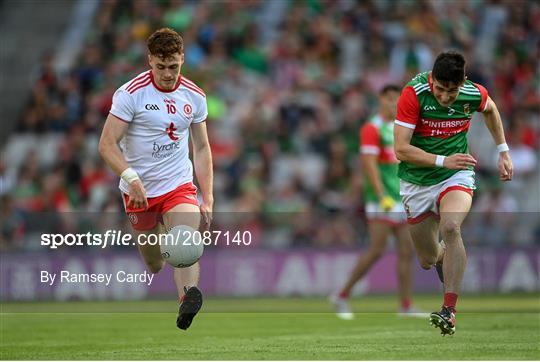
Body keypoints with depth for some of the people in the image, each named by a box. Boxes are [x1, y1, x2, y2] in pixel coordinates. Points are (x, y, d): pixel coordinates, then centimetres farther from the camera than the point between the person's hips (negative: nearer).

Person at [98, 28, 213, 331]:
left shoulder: (194, 96, 3)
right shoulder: (131, 93, -11)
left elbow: (202, 148, 12)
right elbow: (107, 144, -14)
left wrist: (208, 199, 5)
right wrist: (131, 178, -29)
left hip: (180, 186, 1)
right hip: (139, 191, -1)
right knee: (151, 257, 10)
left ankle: (188, 298, -43)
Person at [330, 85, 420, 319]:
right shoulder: (372, 129, -8)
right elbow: (369, 165, -16)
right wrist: (383, 196, -23)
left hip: (402, 201, 8)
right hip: (382, 202, -8)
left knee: (406, 251, 2)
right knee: (377, 251, -12)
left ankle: (406, 306, 3)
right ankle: (342, 296, 0)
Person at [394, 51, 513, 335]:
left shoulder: (475, 94, -12)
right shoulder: (413, 93, -21)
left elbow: (490, 109, 15)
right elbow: (401, 149, -22)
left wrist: (503, 152, 14)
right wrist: (443, 160, -30)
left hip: (456, 176, 0)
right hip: (416, 182, 1)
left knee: (450, 227, -32)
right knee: (428, 261, 8)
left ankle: (449, 310, -33)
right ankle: (446, 255, 48)